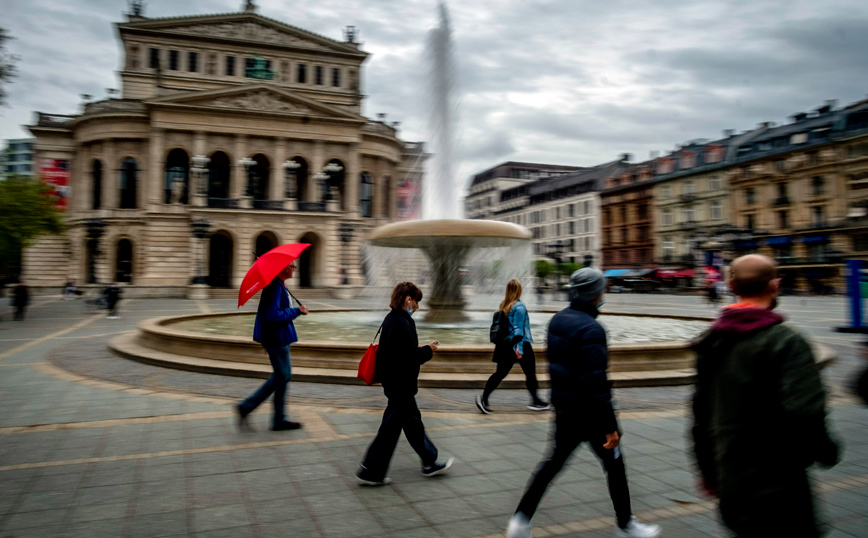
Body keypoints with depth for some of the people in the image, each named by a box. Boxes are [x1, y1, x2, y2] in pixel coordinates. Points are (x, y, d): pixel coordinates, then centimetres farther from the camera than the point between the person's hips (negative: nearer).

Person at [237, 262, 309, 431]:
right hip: (276, 338, -11)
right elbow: (273, 315, -27)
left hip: (278, 338, 11)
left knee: (283, 376, 13)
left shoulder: (278, 285, 14)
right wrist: (297, 311, -19)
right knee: (282, 376, -3)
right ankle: (245, 408, 5)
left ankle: (279, 420, 19)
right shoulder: (275, 286, -19)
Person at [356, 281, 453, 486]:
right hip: (401, 384, -11)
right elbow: (410, 356, -26)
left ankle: (430, 463, 32)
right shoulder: (401, 323, -24)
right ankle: (370, 471, 12)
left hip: (395, 382, 11)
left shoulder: (391, 319, 8)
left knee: (413, 421, 18)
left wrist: (420, 350, 10)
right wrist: (427, 350, -11)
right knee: (391, 427, 1)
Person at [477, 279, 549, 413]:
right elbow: (518, 328, -20)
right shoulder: (519, 306, -15)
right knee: (530, 373, 9)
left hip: (506, 345, 7)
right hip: (521, 344, -7)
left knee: (500, 373, 7)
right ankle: (536, 402, 21)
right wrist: (519, 347, -21)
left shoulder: (504, 305, 7)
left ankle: (483, 398, -4)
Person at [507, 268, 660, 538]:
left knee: (554, 461, 14)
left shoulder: (557, 320, 5)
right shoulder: (591, 329, -22)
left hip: (564, 407, 8)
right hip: (589, 412, -8)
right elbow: (596, 382, -25)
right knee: (614, 464, 12)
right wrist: (610, 426, -21)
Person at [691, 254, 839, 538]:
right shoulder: (785, 342, -16)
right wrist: (826, 451, -3)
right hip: (775, 484, -7)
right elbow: (804, 413, -24)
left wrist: (708, 469, 19)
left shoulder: (711, 340, 5)